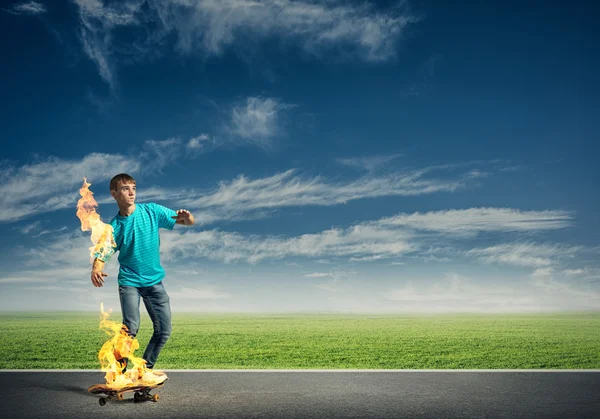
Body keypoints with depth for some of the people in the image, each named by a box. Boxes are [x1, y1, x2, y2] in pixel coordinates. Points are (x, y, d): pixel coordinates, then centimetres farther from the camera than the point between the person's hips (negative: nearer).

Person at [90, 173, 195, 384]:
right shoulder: (114, 227, -6)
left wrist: (186, 216, -27)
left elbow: (188, 222, -3)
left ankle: (145, 369, 22)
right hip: (129, 281, -2)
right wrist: (96, 270, -33)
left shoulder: (152, 211, -5)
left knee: (164, 330, 3)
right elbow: (102, 255, -10)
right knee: (131, 327, -18)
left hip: (155, 281, 3)